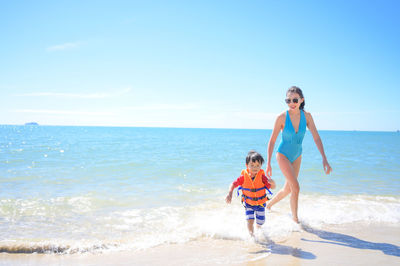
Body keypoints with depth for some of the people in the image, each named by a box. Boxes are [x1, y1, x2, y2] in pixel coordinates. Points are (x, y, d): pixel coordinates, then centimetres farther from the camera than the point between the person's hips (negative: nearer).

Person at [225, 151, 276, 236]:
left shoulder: (262, 177, -19)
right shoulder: (243, 177, -17)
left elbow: (273, 187, -20)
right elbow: (233, 185, -9)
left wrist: (272, 183, -43)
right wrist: (229, 194, -25)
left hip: (260, 203, 0)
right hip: (248, 204, 0)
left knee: (260, 222, 8)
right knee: (250, 220, -16)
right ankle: (252, 235, 7)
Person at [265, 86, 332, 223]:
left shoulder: (306, 116, -13)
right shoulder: (282, 117, -21)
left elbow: (316, 137, -10)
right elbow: (272, 141, -15)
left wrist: (324, 159, -17)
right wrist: (268, 163, -16)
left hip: (296, 156, 5)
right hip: (283, 155, -5)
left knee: (288, 189, 15)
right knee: (295, 187, -17)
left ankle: (270, 204, 42)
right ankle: (295, 220, 0)